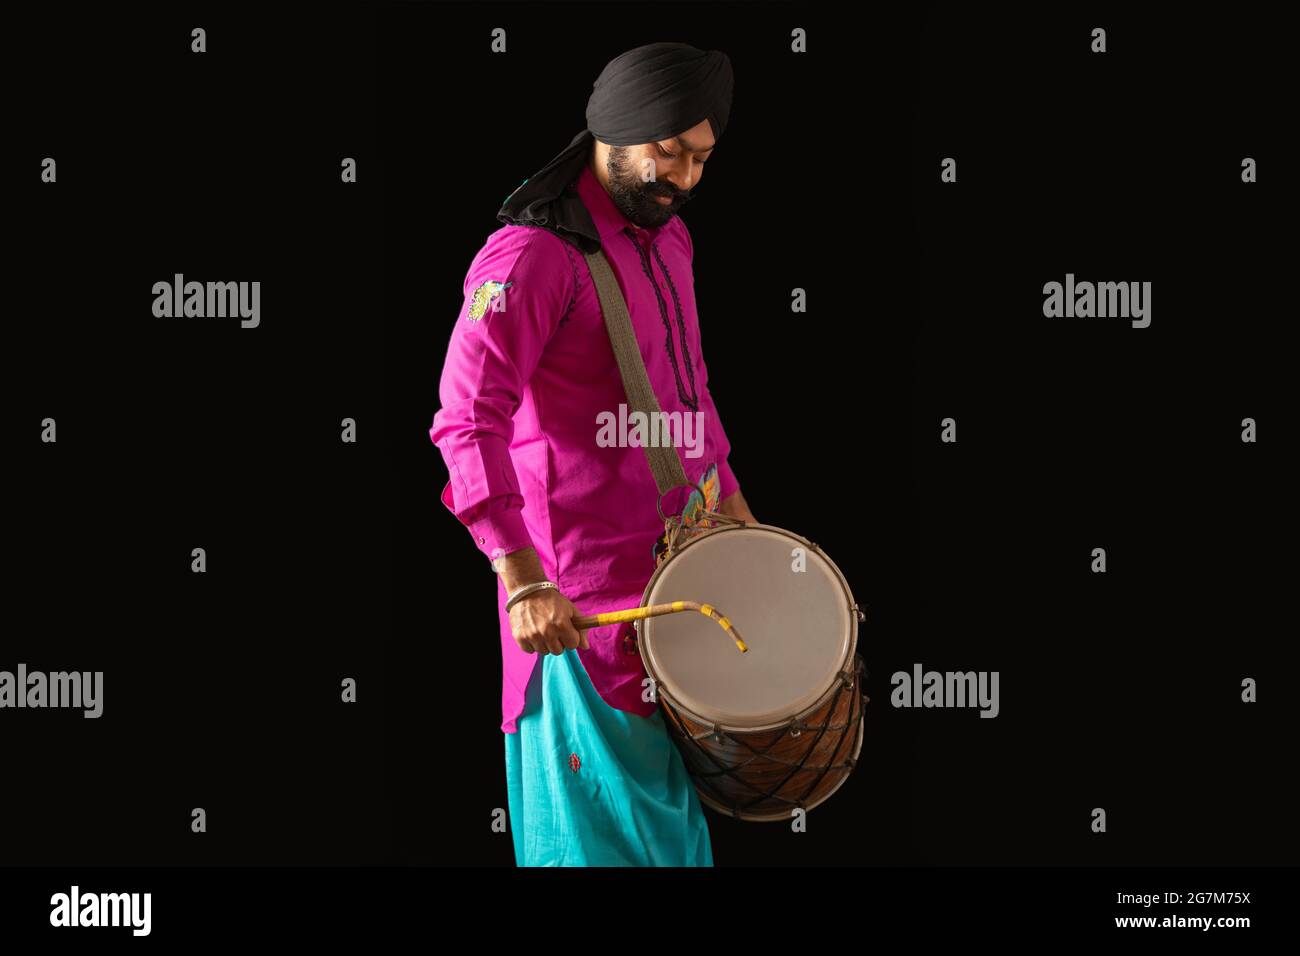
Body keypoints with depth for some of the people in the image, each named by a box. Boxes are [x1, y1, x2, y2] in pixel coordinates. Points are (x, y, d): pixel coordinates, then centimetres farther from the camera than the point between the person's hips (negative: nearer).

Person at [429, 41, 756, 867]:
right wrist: (521, 581, -33)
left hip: (677, 564, 9)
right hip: (585, 595, -9)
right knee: (608, 825, -3)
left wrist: (734, 506, 19)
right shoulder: (535, 256, -18)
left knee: (674, 807, 15)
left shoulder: (666, 239, 11)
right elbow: (468, 420, -26)